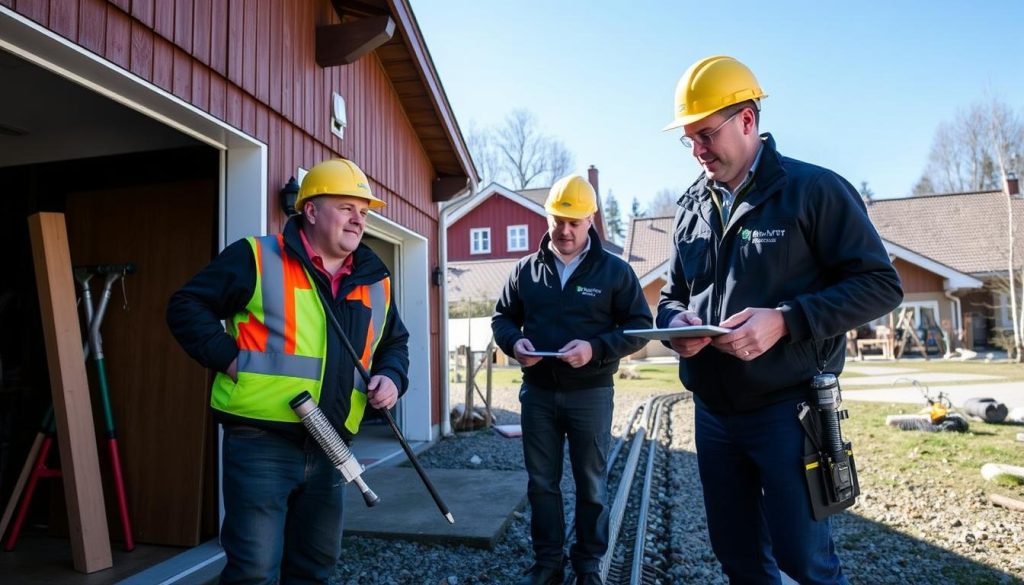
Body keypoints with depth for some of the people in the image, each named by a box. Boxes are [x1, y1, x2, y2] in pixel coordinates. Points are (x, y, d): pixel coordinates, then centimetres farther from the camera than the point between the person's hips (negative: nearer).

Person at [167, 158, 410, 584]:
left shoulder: (375, 282, 10)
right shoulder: (256, 258, -6)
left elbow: (395, 342, 21)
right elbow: (186, 307, -4)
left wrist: (392, 377, 1)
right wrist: (229, 359, -14)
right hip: (260, 444, -6)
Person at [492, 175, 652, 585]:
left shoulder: (615, 270, -3)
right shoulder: (526, 270, 5)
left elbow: (639, 327, -5)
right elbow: (502, 318, 11)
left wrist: (595, 348, -21)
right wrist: (514, 342, -12)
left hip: (590, 394, -2)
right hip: (537, 392, 3)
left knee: (591, 485, 11)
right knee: (541, 482, 12)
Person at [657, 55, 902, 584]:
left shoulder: (813, 189, -7)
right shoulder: (691, 208, 9)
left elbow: (880, 283, -9)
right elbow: (672, 296, 16)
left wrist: (785, 320, -23)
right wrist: (675, 323, -9)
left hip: (787, 410, -5)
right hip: (712, 414, 6)